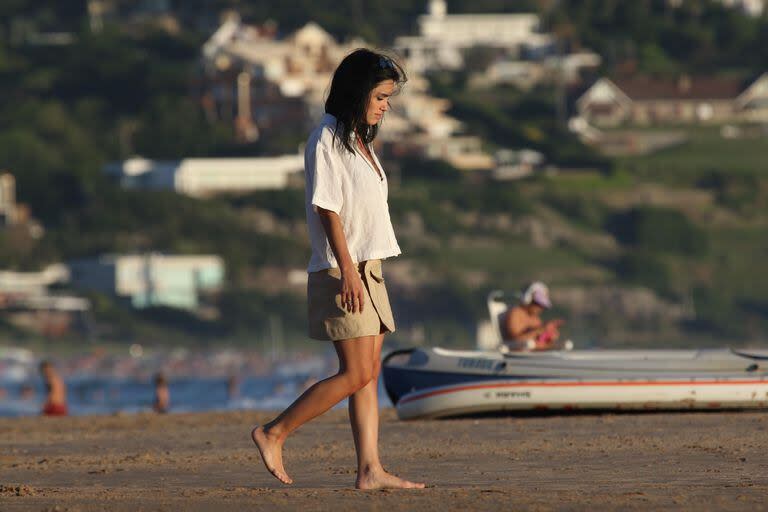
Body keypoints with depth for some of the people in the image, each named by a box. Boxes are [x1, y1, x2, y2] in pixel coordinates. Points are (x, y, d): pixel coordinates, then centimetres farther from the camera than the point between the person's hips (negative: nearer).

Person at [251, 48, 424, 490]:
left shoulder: (359, 140, 18)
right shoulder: (327, 139, -10)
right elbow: (327, 208, -15)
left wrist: (365, 270, 19)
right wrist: (347, 268, -21)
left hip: (368, 269, 9)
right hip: (342, 272, -9)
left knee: (370, 374, 3)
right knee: (356, 374, -11)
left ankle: (370, 469, 0)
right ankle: (274, 434, -5)